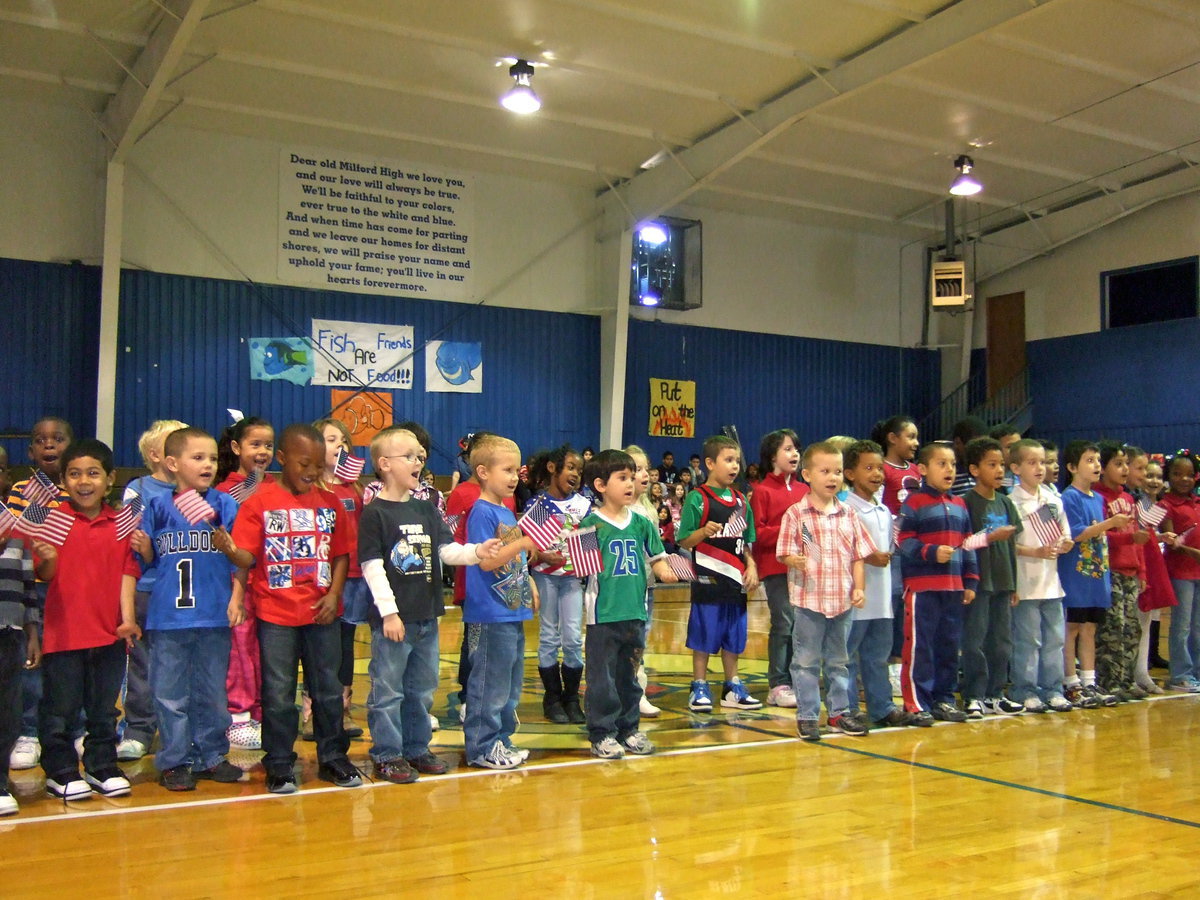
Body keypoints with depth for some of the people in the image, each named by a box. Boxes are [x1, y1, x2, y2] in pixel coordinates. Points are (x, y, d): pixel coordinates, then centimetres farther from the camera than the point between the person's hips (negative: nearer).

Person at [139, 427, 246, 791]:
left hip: (214, 615, 0)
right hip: (167, 615, 0)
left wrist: (236, 598, -9)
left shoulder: (225, 505, 1)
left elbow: (241, 558, 0)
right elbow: (147, 558, 8)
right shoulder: (157, 506, 3)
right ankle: (174, 761, 17)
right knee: (170, 693, 6)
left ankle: (211, 756, 23)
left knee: (212, 692, 11)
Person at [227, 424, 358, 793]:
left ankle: (332, 757, 25)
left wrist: (333, 594, -6)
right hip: (276, 614, -3)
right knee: (278, 693, 5)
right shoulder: (260, 502, -5)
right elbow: (246, 557, -11)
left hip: (322, 613, 3)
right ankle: (279, 765, 17)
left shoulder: (329, 503, 6)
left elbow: (340, 554, 7)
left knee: (328, 689, 12)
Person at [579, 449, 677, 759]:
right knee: (602, 675, 2)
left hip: (635, 611, 5)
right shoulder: (591, 524, -7)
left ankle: (628, 728, 27)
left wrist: (663, 570, -5)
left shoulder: (641, 523, 8)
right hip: (603, 613, -5)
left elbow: (655, 557, 14)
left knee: (630, 673, 15)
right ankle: (602, 732, 12)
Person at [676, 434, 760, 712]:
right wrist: (704, 532, -27)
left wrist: (751, 567, 4)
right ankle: (699, 688, 13)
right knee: (704, 636, 1)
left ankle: (732, 688, 24)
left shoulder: (741, 500, 11)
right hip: (708, 579, -6)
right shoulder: (698, 498, -7)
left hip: (736, 580, 6)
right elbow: (685, 541, -9)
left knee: (734, 636, 13)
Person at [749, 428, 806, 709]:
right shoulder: (763, 491, -2)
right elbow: (757, 533, -7)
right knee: (784, 625, -5)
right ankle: (778, 686, 4)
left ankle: (795, 680, 16)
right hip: (776, 567, -5)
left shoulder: (804, 490, 13)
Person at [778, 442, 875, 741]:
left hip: (842, 601, 4)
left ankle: (839, 711, 27)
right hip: (809, 600, -4)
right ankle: (807, 715, 13)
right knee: (807, 661, 4)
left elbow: (858, 555, 10)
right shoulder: (795, 514, -6)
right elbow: (785, 553, -7)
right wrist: (796, 560, -28)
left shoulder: (848, 515, 8)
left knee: (838, 660, 15)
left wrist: (859, 587, 1)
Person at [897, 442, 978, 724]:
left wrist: (970, 581, 12)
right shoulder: (914, 503, -5)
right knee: (920, 646, -4)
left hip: (953, 586, 6)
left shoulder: (959, 505, 15)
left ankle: (944, 699, 22)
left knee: (949, 646, 11)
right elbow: (905, 541, -11)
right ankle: (917, 703, 3)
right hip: (922, 586, -6)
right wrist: (931, 552, -24)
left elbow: (967, 545, 17)